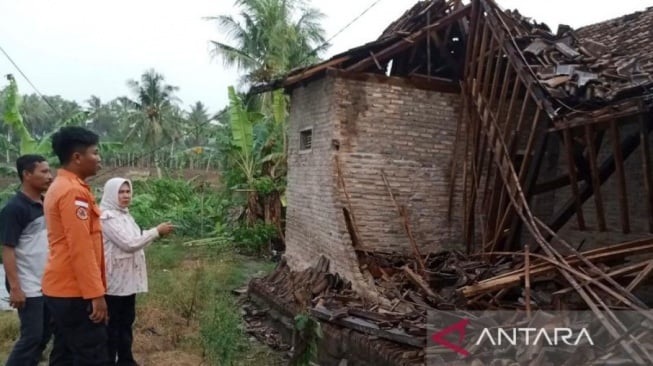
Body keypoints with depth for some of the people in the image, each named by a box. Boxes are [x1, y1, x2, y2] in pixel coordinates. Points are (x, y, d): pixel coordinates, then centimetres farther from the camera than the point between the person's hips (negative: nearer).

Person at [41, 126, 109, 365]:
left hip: (60, 289, 10)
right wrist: (95, 293, -19)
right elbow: (80, 248, -22)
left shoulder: (59, 187, 14)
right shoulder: (74, 192, -17)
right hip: (75, 292, -10)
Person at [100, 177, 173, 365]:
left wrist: (155, 233, 5)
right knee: (112, 324, 2)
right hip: (114, 280, -9)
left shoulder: (125, 215, 13)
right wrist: (156, 231, -17)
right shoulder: (107, 217, -16)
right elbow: (128, 243, -22)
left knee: (127, 321, 17)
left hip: (128, 279, 9)